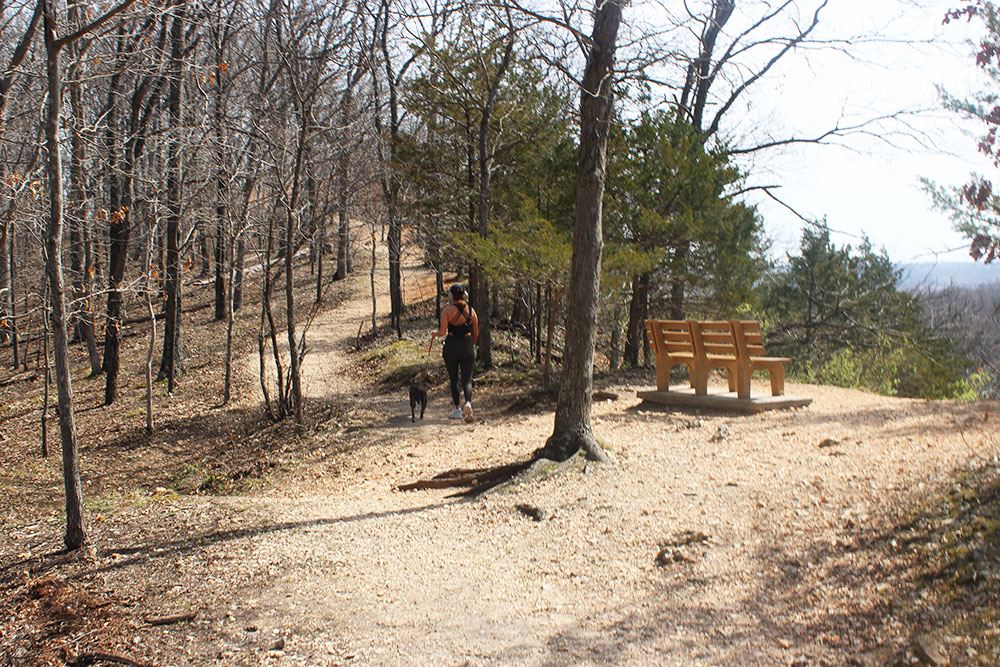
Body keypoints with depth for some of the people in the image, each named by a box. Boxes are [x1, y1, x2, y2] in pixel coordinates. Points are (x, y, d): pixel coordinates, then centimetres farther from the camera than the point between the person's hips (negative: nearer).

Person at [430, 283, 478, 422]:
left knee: (453, 379, 12)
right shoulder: (471, 310, 2)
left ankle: (457, 410, 15)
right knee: (467, 379, 4)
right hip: (467, 345, 2)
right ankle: (468, 403, -21)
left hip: (451, 345, -2)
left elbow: (442, 332, -14)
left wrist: (434, 334, 8)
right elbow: (476, 333, 7)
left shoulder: (447, 310, -7)